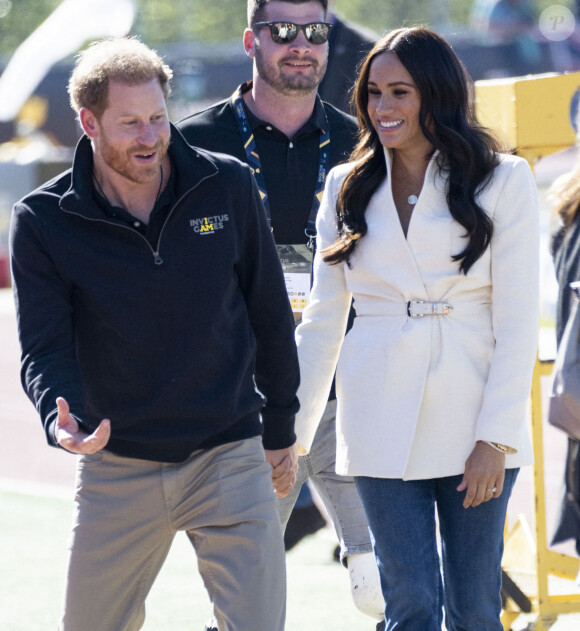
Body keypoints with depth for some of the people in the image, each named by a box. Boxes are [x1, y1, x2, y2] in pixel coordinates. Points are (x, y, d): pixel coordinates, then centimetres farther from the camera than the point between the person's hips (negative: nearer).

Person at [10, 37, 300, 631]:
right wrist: (62, 421, -29)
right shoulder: (43, 220, -6)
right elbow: (44, 347, -8)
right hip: (115, 465, 0)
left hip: (228, 455, 0)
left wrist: (280, 428, 12)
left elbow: (269, 310, 8)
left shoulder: (227, 186, -2)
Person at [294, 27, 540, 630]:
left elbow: (517, 319, -2)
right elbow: (322, 320, 11)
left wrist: (496, 436, -9)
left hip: (473, 417, -1)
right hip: (384, 431, 1)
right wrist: (289, 434, 6)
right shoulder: (347, 188, 9)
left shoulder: (504, 180, 1)